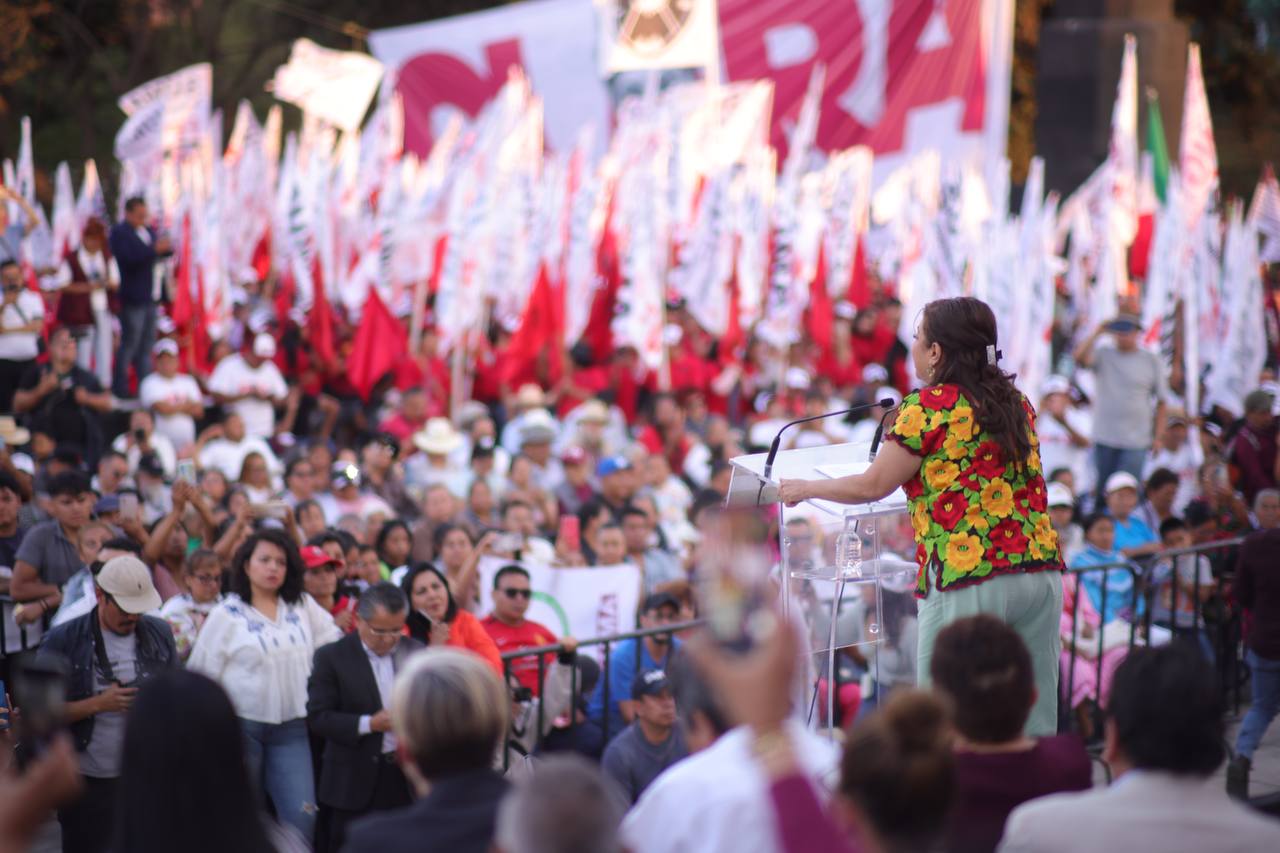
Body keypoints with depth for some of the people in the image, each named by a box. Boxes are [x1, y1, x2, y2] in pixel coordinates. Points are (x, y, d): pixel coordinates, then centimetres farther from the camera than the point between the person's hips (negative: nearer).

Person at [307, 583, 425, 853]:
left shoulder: (415, 652, 7)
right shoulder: (331, 657, -4)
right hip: (355, 784, -3)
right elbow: (318, 717, -9)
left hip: (406, 780, 3)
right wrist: (369, 724, -20)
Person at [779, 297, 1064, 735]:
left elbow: (872, 486, -1)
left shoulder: (928, 408, -6)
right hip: (1040, 572, 7)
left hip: (967, 581, -7)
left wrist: (805, 488, 15)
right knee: (1034, 722, 8)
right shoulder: (1017, 403, 14)